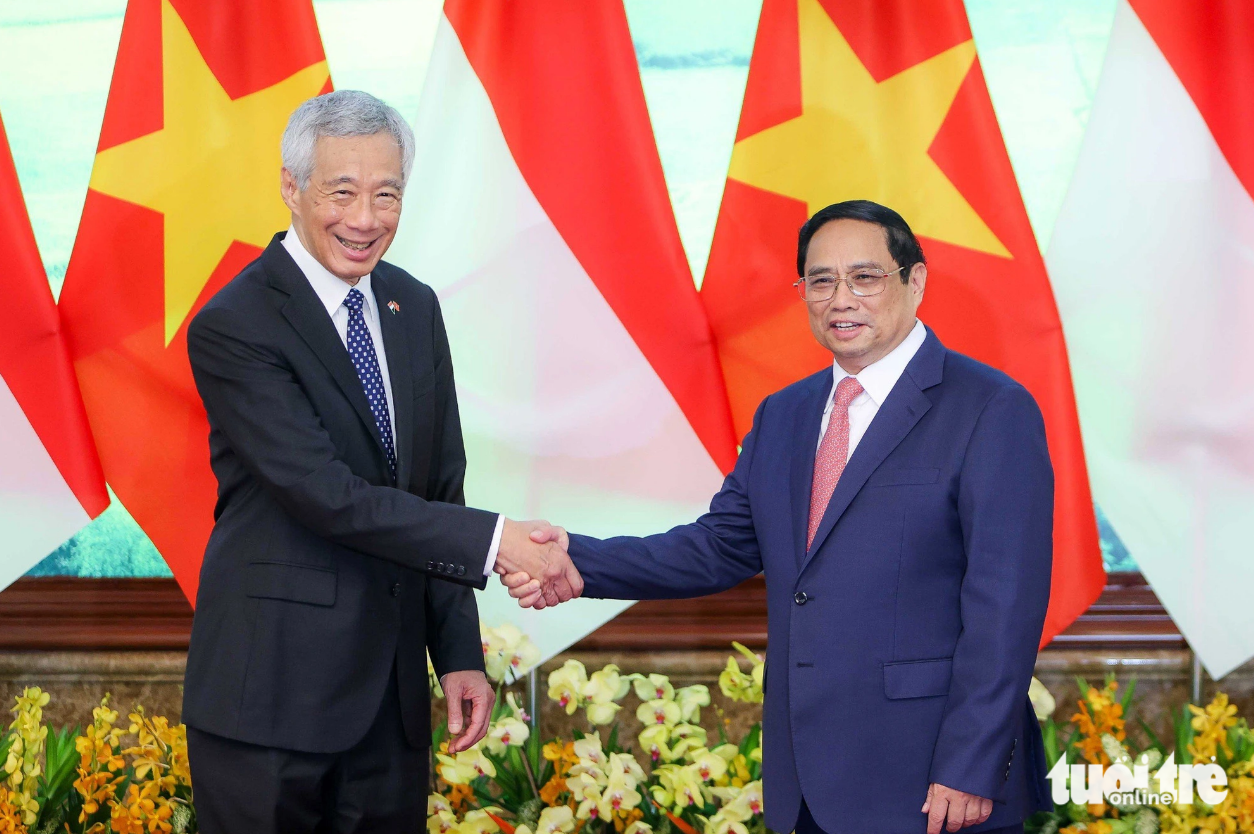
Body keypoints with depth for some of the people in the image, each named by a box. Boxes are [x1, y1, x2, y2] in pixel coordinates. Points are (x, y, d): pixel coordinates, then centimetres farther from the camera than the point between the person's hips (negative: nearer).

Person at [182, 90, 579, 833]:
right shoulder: (233, 326, -13)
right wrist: (495, 542, -23)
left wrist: (460, 655, 7)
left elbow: (441, 489, 11)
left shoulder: (415, 307, 9)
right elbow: (327, 494, -21)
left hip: (390, 692, 6)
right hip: (270, 694, -6)